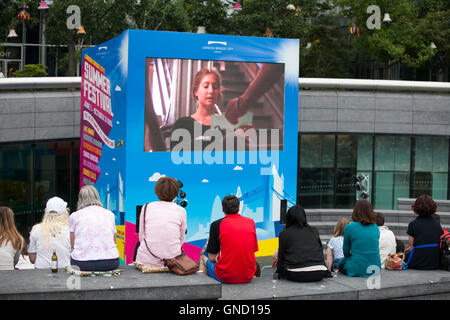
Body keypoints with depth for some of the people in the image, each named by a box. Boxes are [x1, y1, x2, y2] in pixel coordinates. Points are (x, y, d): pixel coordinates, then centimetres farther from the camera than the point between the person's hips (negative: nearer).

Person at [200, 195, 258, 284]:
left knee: (203, 258, 27)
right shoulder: (251, 222, 5)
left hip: (225, 277, -3)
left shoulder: (217, 224, -5)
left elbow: (212, 258, -3)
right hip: (248, 277, 3)